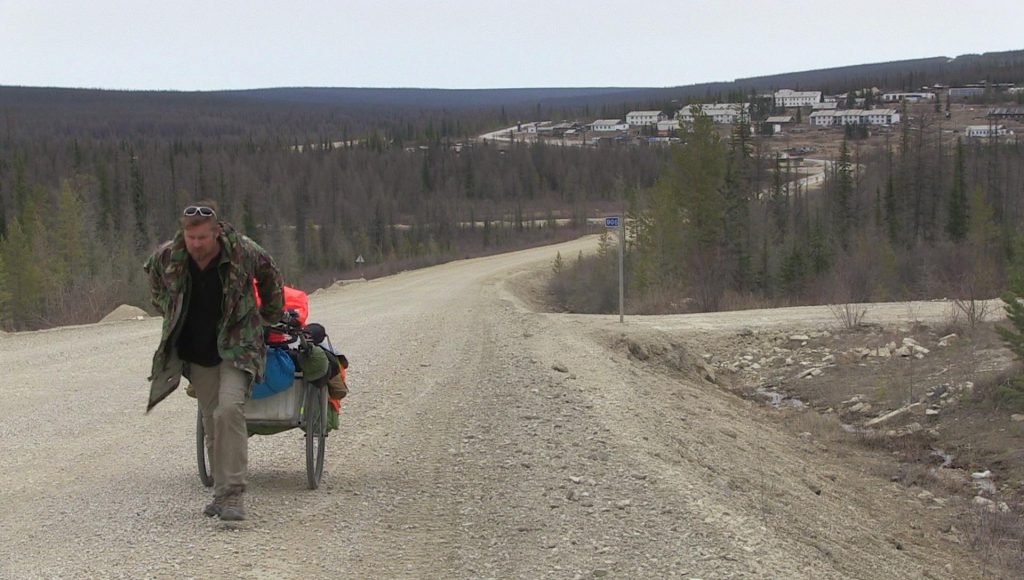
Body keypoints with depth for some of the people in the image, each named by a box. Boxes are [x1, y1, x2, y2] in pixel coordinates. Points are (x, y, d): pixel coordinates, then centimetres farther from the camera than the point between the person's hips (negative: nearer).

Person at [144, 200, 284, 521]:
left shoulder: (243, 252, -15)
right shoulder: (166, 257, -10)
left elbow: (270, 276, 7)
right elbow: (153, 276, 16)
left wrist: (272, 315, 16)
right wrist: (171, 313, 17)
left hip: (235, 347, -4)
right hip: (195, 352, 4)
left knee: (229, 409, -22)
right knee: (212, 421, 6)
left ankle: (232, 494, -21)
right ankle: (222, 493, 18)